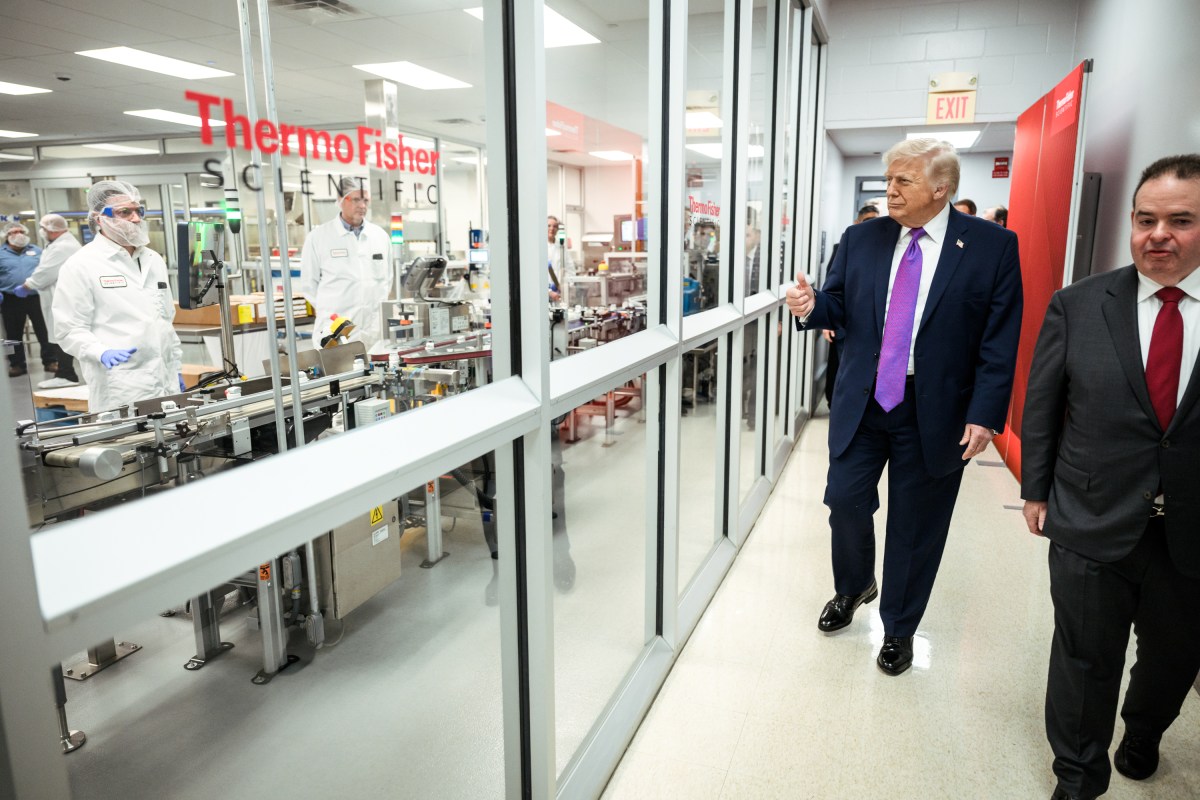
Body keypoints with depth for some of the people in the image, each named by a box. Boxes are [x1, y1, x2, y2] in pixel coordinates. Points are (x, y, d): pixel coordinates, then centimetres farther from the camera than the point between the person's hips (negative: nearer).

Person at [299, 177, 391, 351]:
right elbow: (308, 284, 4)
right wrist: (330, 312, -1)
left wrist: (377, 307, 9)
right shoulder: (318, 237, 1)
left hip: (374, 330, 3)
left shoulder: (380, 236, 10)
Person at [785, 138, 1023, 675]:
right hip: (862, 402, 3)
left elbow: (1000, 343, -7)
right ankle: (854, 588, 38)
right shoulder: (861, 239, 3)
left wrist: (985, 414, -13)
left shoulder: (993, 247, -6)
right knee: (845, 501, 7)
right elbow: (839, 305, 6)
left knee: (915, 527, 10)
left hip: (936, 412, -2)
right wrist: (810, 308, -18)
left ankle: (899, 628, 31)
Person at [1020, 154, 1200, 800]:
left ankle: (1142, 737, 53)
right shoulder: (1077, 305, -5)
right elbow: (1040, 406, 1)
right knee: (1084, 660, 11)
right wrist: (1035, 489, 3)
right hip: (1092, 524, -1)